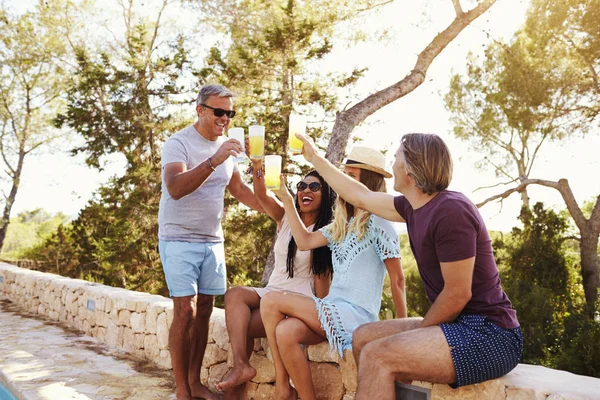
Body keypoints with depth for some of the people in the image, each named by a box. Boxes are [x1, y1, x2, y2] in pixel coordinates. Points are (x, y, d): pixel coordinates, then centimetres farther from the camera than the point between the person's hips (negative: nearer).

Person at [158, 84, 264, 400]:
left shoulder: (225, 146, 9)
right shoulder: (178, 143, -12)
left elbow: (239, 189, 16)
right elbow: (175, 188, -28)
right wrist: (213, 160, -39)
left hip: (213, 241, 6)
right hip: (180, 240, -6)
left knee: (204, 311, 6)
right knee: (185, 312, -7)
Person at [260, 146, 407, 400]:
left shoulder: (377, 222, -7)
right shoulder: (342, 224, 17)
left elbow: (397, 279, -6)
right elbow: (305, 241, 9)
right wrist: (286, 198, 7)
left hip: (357, 314, -6)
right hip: (334, 310, 6)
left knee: (271, 302, -16)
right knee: (285, 332, -25)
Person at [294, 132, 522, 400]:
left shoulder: (450, 211, -21)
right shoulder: (415, 207, 7)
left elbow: (458, 294, -21)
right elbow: (360, 197, 19)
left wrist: (418, 332, -7)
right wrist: (314, 157, 28)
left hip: (489, 335, -9)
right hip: (461, 324, 9)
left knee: (377, 356, -23)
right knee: (363, 337, 11)